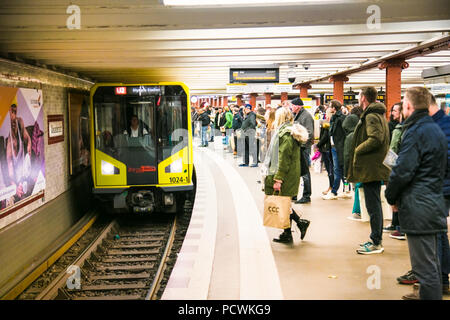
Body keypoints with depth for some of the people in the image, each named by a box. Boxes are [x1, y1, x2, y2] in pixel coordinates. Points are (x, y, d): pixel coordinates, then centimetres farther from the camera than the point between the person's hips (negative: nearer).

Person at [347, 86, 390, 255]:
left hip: (370, 169, -11)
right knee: (375, 205, 16)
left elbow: (376, 139, -29)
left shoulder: (371, 116, -16)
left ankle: (376, 243, 1)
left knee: (373, 205, -5)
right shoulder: (379, 114, 17)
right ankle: (376, 240, 25)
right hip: (376, 167, 11)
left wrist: (358, 150, -17)